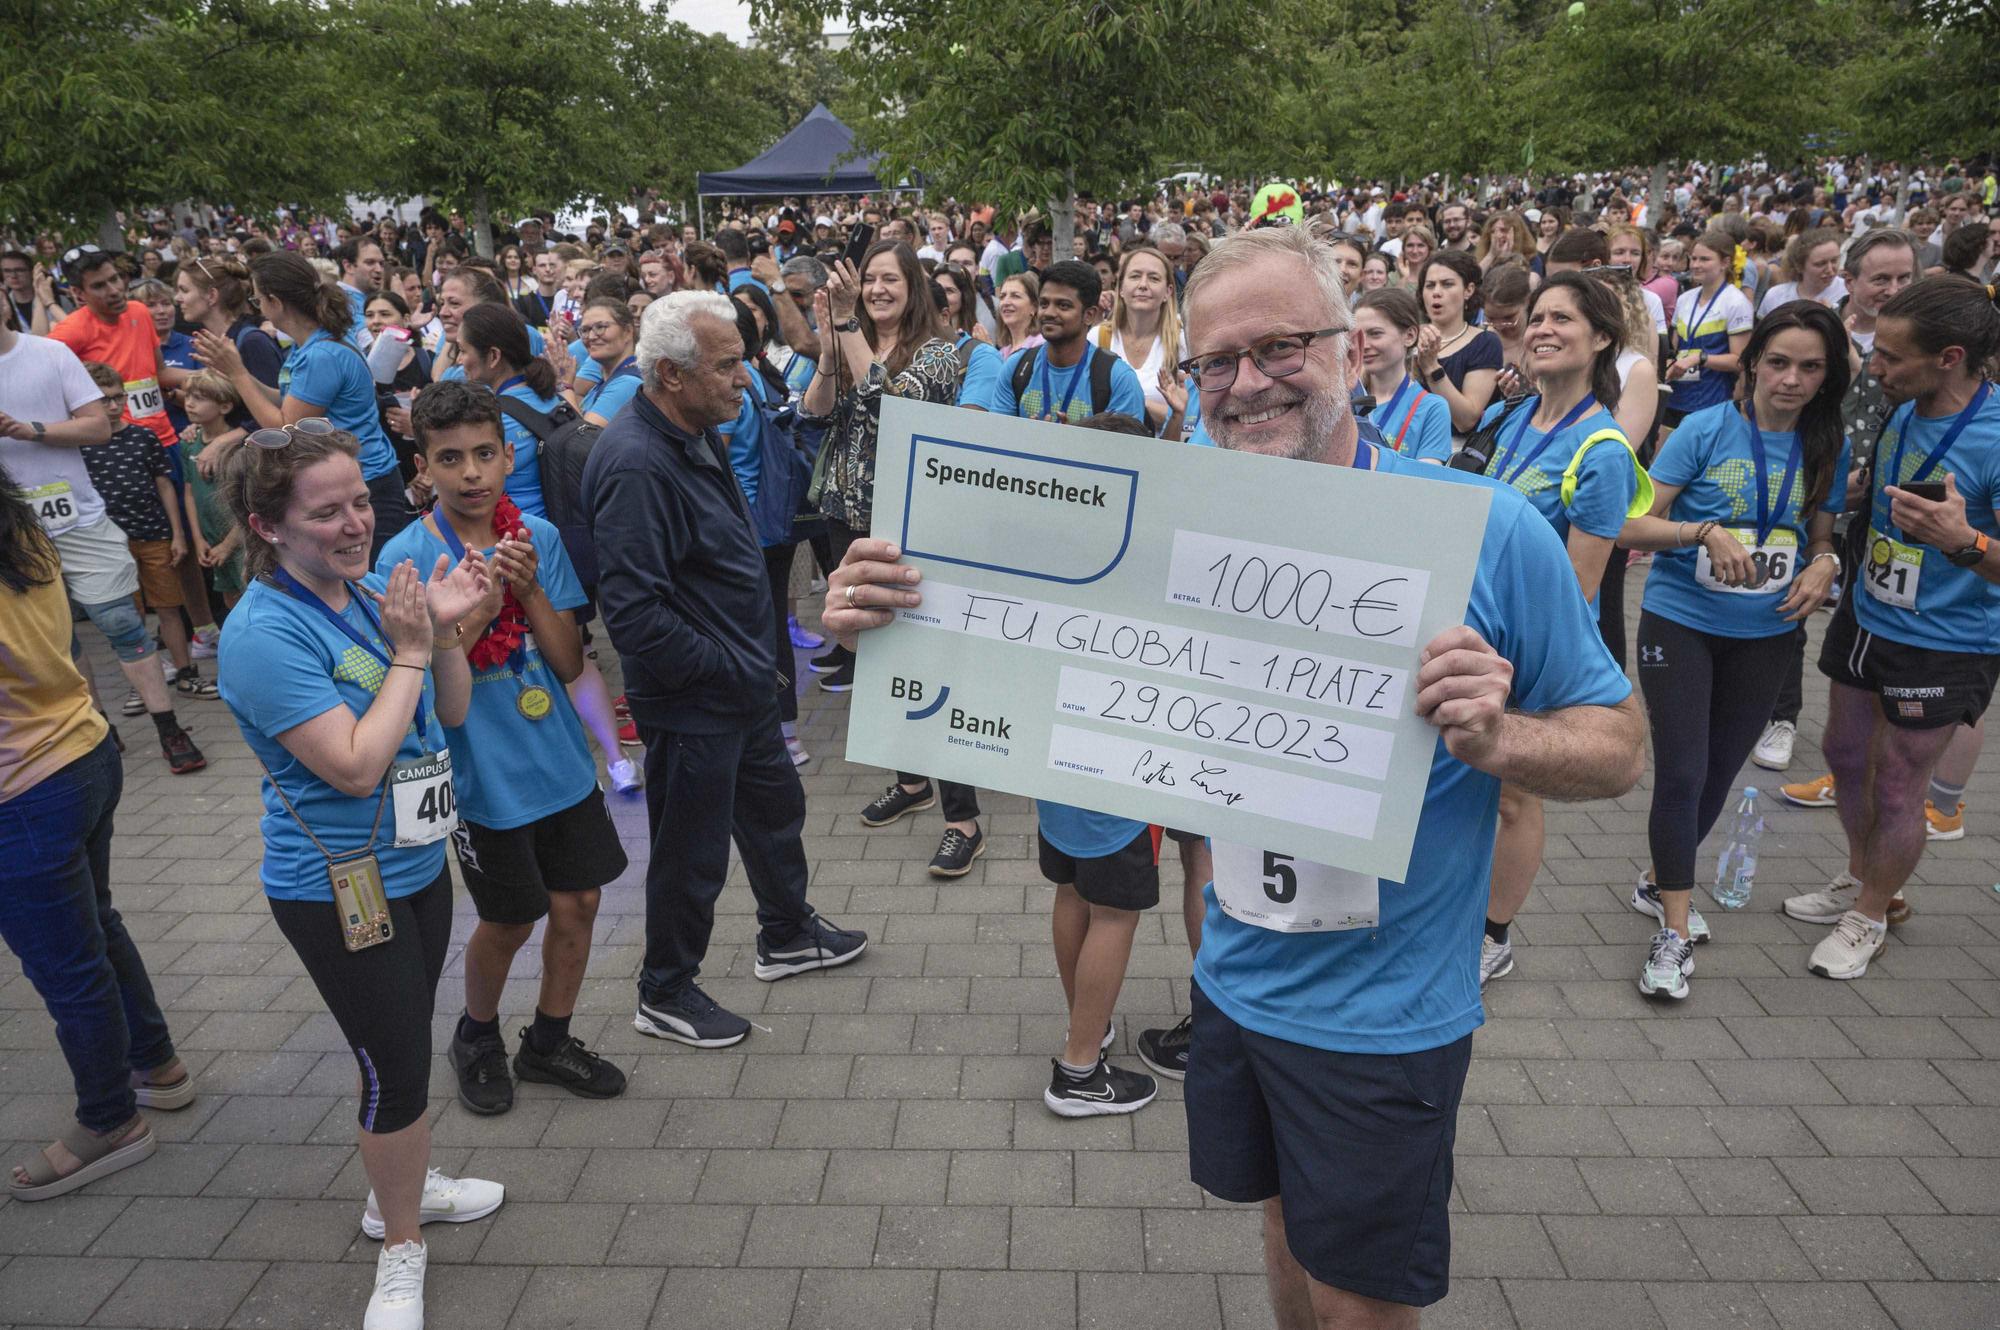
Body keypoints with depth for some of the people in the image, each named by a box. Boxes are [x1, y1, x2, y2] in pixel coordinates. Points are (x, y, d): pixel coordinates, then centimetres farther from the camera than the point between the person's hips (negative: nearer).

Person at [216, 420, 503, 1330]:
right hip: (338, 888, -7)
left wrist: (445, 629, -10)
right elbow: (354, 765, -26)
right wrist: (409, 652, -20)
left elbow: (451, 712, 6)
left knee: (403, 1048, 23)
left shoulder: (369, 590, -1)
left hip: (415, 863, 7)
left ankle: (400, 1186, 47)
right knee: (396, 1067, 4)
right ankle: (401, 1251, 27)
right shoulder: (264, 632, -23)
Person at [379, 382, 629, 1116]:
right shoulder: (406, 557, -13)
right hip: (484, 776, -3)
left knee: (578, 903, 11)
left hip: (559, 761, 4)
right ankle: (477, 1038, 41)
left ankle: (549, 1041, 35)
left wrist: (530, 589, -20)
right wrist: (472, 613, -28)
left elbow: (569, 663, -5)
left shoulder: (539, 536, -4)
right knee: (509, 919, 12)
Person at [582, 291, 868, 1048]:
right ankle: (665, 994, 30)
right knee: (692, 852, 8)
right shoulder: (636, 464, -28)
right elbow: (632, 614, -32)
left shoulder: (698, 434, 5)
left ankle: (786, 935, 48)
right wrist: (721, 664, -21)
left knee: (775, 806, 25)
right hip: (691, 703, -10)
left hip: (741, 683, 10)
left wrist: (754, 658, 13)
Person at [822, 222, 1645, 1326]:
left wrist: (1498, 738, -31)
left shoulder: (1484, 530, -17)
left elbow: (1619, 745, -10)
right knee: (1288, 1232, 25)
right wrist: (890, 624, -17)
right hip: (1238, 980, 4)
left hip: (1385, 1014, -3)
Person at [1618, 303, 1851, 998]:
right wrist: (1706, 531, -27)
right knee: (1681, 774, -6)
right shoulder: (1706, 430, -9)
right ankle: (1676, 929, 6)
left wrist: (1824, 565, -8)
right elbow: (1632, 525, -12)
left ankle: (1660, 881, 36)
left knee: (1720, 773, 14)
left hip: (1765, 634, 4)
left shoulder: (1828, 447, 3)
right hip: (1681, 621, -4)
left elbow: (1822, 537, 15)